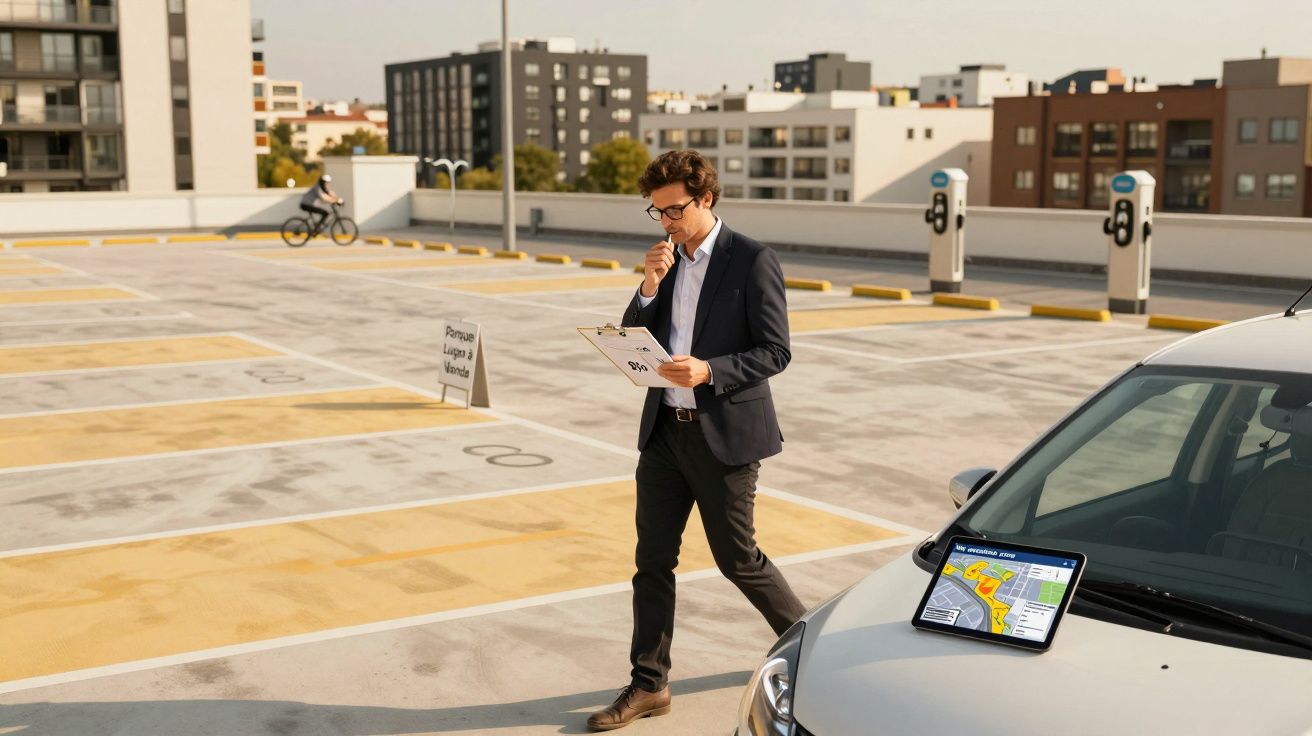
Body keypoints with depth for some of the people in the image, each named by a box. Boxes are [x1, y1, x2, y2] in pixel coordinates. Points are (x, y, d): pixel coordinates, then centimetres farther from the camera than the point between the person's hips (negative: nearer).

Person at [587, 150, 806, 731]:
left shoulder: (752, 261, -10)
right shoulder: (666, 262, 9)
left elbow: (775, 351, -13)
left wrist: (709, 371, -26)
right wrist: (649, 287, -10)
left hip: (726, 434, -6)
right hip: (665, 430, 6)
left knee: (737, 558, 6)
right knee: (652, 558, 6)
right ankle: (649, 685, 15)